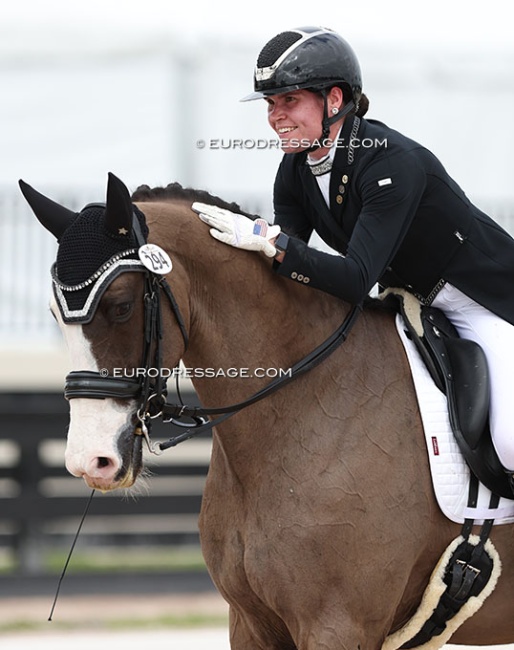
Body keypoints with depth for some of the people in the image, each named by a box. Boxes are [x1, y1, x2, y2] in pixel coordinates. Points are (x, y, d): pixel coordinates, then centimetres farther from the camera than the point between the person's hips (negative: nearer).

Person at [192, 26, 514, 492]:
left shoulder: (394, 164, -31)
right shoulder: (296, 172, -6)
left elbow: (357, 280, -37)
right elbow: (286, 274, -6)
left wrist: (267, 241, -45)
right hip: (410, 302, 8)